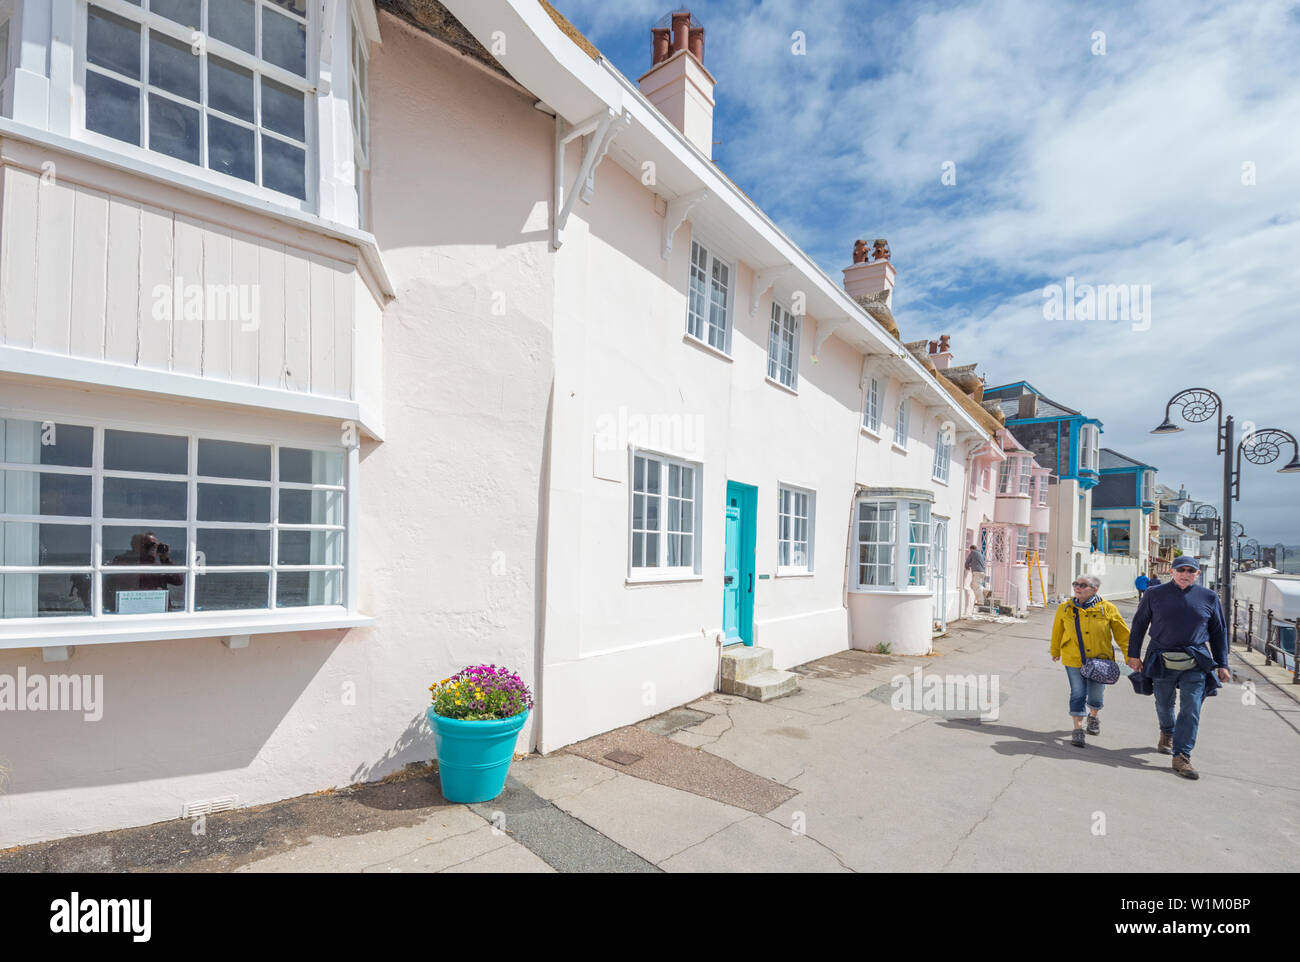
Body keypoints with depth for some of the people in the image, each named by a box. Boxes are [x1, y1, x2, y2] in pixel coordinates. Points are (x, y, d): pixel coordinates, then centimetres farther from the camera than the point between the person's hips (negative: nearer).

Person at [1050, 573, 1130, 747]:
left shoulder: (1107, 608, -7)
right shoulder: (1065, 609, -3)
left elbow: (1122, 633, 2)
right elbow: (1057, 631, 11)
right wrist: (1055, 651, 20)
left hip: (1100, 659, 0)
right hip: (1073, 660, 0)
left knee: (1095, 695, 11)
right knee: (1078, 694, -1)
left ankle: (1094, 716, 43)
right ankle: (1078, 730, 10)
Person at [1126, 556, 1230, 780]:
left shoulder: (1209, 597, 4)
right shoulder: (1154, 594, 0)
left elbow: (1219, 632, 12)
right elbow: (1139, 624, 6)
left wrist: (1222, 664, 8)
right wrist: (1133, 654, 4)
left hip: (1195, 663, 0)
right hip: (1162, 660, 0)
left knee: (1191, 709, -6)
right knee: (1164, 704, 14)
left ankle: (1181, 756, 0)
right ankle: (1167, 733, 43)